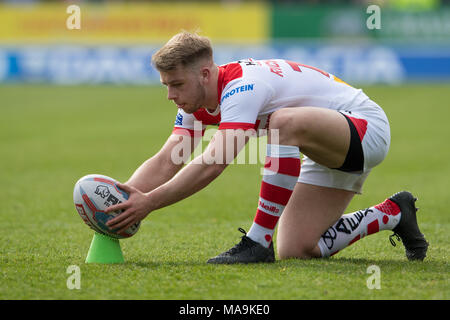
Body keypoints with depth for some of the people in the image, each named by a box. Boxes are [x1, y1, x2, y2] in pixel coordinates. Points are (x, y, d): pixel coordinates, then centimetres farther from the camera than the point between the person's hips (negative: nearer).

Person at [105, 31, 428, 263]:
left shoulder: (242, 86, -30)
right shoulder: (197, 101, -2)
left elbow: (213, 164, -40)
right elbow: (166, 162, -6)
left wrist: (149, 202, -43)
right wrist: (120, 196, -23)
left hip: (365, 124, -10)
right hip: (329, 157, 10)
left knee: (285, 122, -38)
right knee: (295, 251, -3)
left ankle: (259, 242, -28)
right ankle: (393, 213, 18)